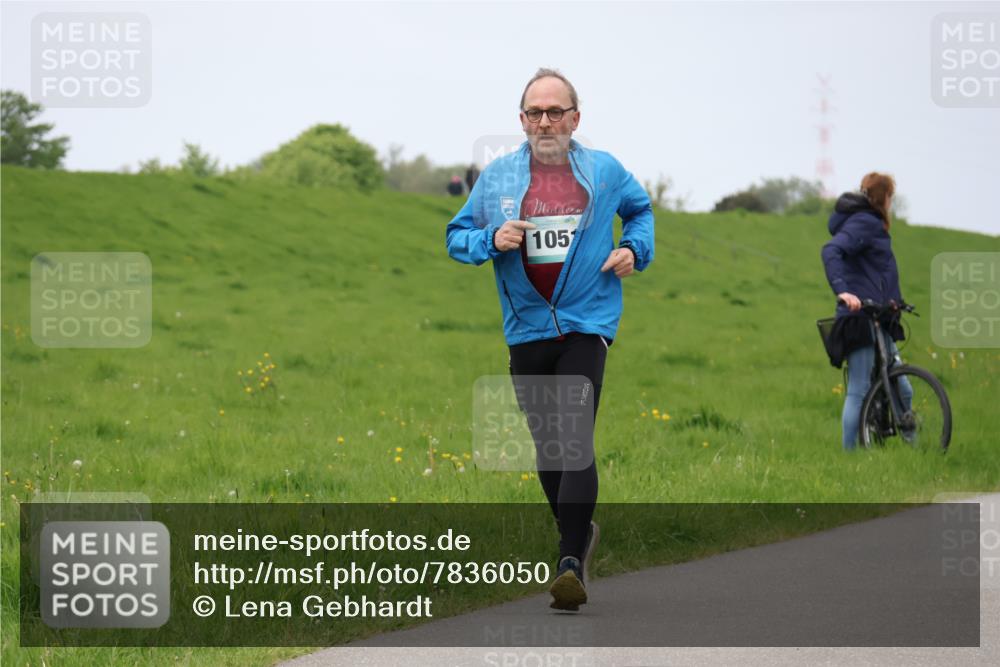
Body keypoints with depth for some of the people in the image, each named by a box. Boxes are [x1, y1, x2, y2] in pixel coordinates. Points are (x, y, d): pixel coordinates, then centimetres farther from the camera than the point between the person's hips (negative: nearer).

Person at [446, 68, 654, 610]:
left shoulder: (604, 172, 4)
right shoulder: (497, 176, 4)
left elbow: (641, 210, 24)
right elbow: (457, 236, 10)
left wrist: (634, 249, 4)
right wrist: (492, 241, -11)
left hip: (587, 325, -3)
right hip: (527, 329, 3)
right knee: (546, 445, 11)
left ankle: (571, 566, -22)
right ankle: (579, 532, 36)